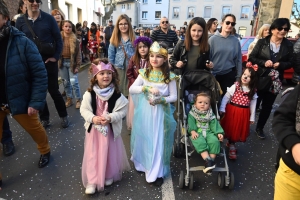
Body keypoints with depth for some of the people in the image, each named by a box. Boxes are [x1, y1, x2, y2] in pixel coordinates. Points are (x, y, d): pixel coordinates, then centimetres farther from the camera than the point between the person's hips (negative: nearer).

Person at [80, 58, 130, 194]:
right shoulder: (89, 94, -9)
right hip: (94, 128, 1)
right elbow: (83, 109, -4)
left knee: (110, 153, 12)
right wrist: (92, 118, -21)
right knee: (93, 154, 5)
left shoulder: (117, 95, -12)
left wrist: (110, 118, -24)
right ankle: (91, 181, 19)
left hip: (111, 129, 0)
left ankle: (109, 175, 35)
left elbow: (122, 111, -9)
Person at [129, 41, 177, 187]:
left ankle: (157, 173, 17)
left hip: (161, 113, -2)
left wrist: (160, 100, -21)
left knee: (158, 141, 3)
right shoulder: (144, 73, -1)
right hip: (145, 112, 2)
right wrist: (147, 88, -23)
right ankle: (143, 163, 38)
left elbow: (174, 97, -4)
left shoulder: (169, 76, -5)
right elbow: (131, 89, -9)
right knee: (144, 139, 13)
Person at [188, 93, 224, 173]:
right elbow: (191, 123, -5)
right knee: (200, 142, -34)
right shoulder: (192, 113, 6)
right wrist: (193, 131, -23)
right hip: (197, 133, -3)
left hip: (209, 132, 3)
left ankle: (212, 159, -22)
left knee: (214, 141, -27)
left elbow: (214, 124, 7)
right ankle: (207, 160, -38)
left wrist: (219, 132, -9)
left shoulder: (210, 114, 15)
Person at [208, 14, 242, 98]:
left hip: (230, 75, 2)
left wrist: (238, 77, 4)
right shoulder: (213, 39, -6)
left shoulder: (236, 41, 1)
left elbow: (239, 60, 4)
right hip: (214, 75, -1)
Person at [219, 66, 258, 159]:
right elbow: (226, 97, -8)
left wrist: (252, 117, 6)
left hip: (244, 114, 2)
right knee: (231, 128, 8)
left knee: (238, 130, 12)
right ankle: (231, 145, 30)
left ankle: (231, 143, 37)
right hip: (232, 111, -2)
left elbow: (253, 104, 4)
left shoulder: (253, 91, -1)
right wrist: (222, 109, -13)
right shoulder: (235, 86, -9)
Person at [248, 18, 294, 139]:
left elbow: (290, 63, 5)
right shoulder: (262, 42, -5)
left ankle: (259, 128, 27)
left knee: (267, 106, 11)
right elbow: (251, 58, -6)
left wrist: (280, 64, -15)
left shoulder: (288, 45, 3)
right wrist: (264, 63, -21)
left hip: (275, 81, 3)